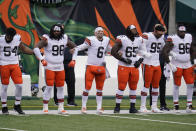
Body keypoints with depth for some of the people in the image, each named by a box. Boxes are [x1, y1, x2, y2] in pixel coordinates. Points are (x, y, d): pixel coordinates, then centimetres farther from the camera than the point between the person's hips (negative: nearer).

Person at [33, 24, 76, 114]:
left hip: (60, 67, 5)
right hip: (49, 67, -5)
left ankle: (61, 108, 15)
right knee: (49, 87, -8)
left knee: (61, 87, 7)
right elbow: (36, 48, -18)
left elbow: (74, 47, 19)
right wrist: (42, 59, -25)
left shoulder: (64, 39, 6)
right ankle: (45, 108, 0)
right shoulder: (47, 39, -9)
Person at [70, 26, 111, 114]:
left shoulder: (106, 40, 7)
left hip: (101, 67, 5)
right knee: (87, 88, -5)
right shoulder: (91, 40, -12)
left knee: (99, 89, 9)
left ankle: (99, 107, 15)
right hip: (91, 67, -5)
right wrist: (74, 59, -15)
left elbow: (109, 50, 28)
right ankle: (83, 106, 5)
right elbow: (77, 48, -10)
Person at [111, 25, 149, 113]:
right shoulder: (122, 39, -13)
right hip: (123, 67, -5)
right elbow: (113, 52, -14)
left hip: (134, 67, 5)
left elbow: (143, 52, 16)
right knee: (121, 87, -6)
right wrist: (124, 60, -16)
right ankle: (117, 107, 1)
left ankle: (132, 107, 16)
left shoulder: (139, 40, 5)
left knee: (133, 87, 9)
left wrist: (140, 61, -2)